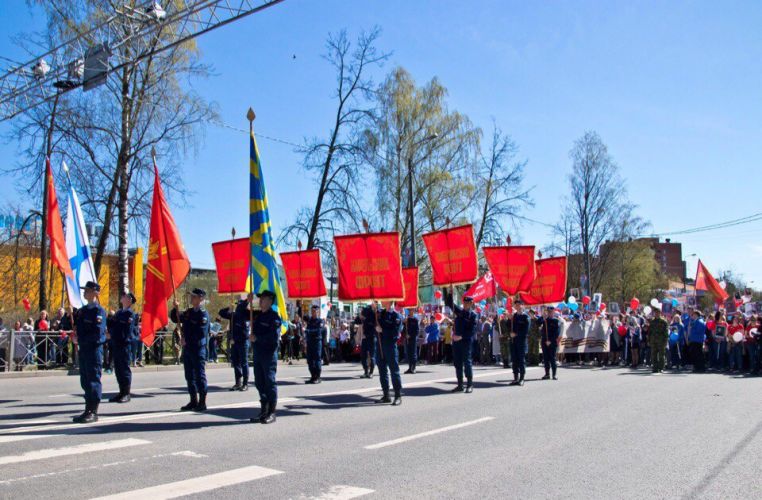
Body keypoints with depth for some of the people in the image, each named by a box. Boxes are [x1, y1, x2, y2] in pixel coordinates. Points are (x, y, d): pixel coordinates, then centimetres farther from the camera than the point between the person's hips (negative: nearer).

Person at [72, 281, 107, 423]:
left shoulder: (99, 311, -11)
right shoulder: (82, 310, 16)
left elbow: (98, 332, -19)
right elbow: (76, 326, 23)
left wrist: (81, 339, -13)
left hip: (94, 349, -9)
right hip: (83, 349, 9)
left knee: (93, 380, -3)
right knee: (85, 381, 13)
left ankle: (94, 412, 3)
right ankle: (88, 410, 21)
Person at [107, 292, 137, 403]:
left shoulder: (130, 313, -8)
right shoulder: (119, 312, 17)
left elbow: (127, 331, -12)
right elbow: (111, 324, 22)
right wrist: (110, 333, 2)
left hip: (124, 344, -8)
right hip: (115, 344, 8)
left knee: (125, 368, -3)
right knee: (118, 368, 11)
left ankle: (126, 394, 3)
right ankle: (122, 392, 19)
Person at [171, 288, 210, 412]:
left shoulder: (203, 314, -11)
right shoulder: (189, 312, 12)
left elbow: (201, 333, -17)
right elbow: (175, 319, 18)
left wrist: (187, 340, -12)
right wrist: (176, 308, 2)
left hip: (198, 349, -8)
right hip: (187, 348, 8)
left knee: (199, 376, -2)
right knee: (190, 376, 12)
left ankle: (202, 403, 4)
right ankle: (193, 401, 21)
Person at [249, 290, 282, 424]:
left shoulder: (274, 316, -10)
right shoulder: (258, 315, 14)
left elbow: (274, 336, -21)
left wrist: (257, 338, -14)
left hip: (269, 354, -8)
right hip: (258, 353, 8)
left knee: (270, 382, -2)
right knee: (259, 382, 11)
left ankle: (271, 413, 4)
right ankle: (263, 411, 19)